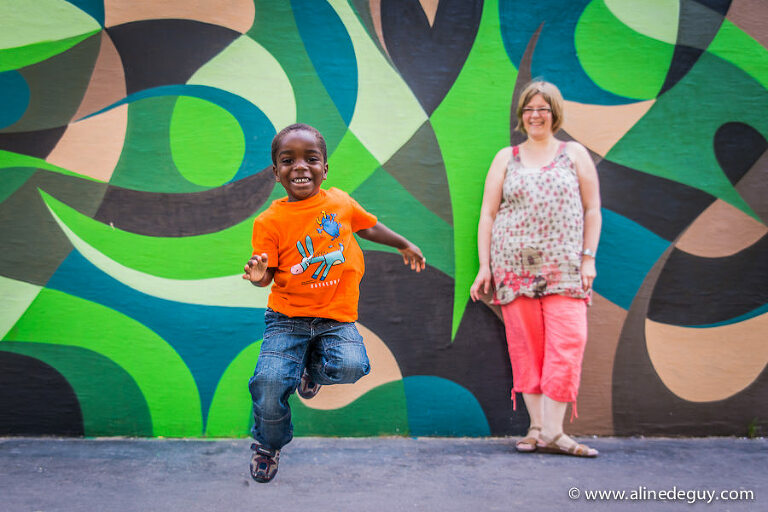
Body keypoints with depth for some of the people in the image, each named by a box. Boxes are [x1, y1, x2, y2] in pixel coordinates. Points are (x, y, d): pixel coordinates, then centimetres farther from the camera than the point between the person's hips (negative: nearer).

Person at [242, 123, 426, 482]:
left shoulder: (340, 201, 1)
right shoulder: (270, 220, -7)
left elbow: (368, 226, 21)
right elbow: (268, 272, -2)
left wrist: (404, 245, 32)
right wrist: (258, 276, -25)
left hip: (337, 318, 2)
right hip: (287, 317, -1)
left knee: (351, 366, -25)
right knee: (269, 381, -19)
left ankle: (313, 367, 15)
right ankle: (268, 444, 16)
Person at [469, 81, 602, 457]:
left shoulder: (575, 154, 11)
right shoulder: (506, 158, 13)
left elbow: (592, 210, 10)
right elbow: (488, 214, 10)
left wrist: (588, 258, 0)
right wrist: (484, 265, 3)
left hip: (565, 269, -1)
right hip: (514, 267, 1)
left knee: (566, 345, -12)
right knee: (526, 348, 1)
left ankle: (552, 432, -7)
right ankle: (537, 426, 11)